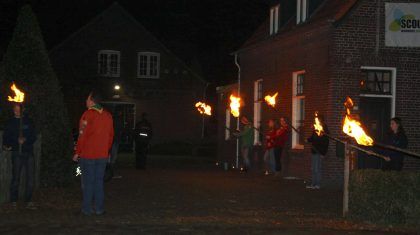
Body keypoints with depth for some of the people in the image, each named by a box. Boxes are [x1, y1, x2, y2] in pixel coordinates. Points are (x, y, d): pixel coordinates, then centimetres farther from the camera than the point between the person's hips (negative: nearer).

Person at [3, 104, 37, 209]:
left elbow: (33, 137, 8)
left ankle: (28, 201, 1)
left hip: (29, 152, 1)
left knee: (31, 178, -4)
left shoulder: (28, 122, 11)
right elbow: (6, 138, 9)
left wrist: (25, 140, -10)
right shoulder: (10, 123, 9)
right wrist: (7, 146, -10)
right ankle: (14, 201, 9)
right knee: (16, 178, -1)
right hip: (17, 153, -1)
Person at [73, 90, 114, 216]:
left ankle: (87, 209, 4)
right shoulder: (108, 116, 7)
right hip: (102, 155, 5)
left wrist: (77, 152, -7)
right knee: (99, 181, 10)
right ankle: (99, 208, 10)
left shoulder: (88, 114, -12)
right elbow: (110, 135, 12)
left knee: (88, 182, 1)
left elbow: (83, 135, -13)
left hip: (87, 154, -5)